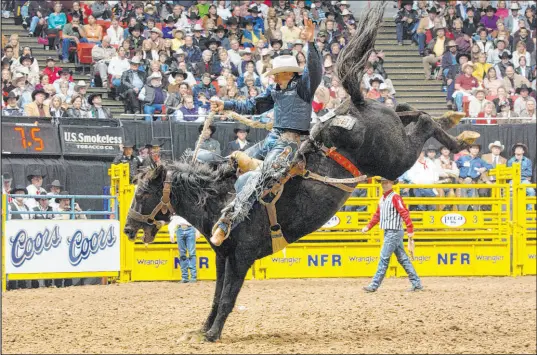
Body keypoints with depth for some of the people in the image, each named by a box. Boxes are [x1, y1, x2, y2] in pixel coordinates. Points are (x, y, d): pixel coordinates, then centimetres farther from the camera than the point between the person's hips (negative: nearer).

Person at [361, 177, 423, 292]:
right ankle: (417, 283, 13)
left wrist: (410, 231, -27)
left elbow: (405, 214, -21)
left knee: (384, 258, -7)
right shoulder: (382, 198, 14)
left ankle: (374, 285, -4)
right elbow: (377, 215, 22)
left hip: (394, 232, -9)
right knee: (402, 258, 10)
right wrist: (368, 227, 12)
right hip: (388, 232, 9)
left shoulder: (395, 197, -15)